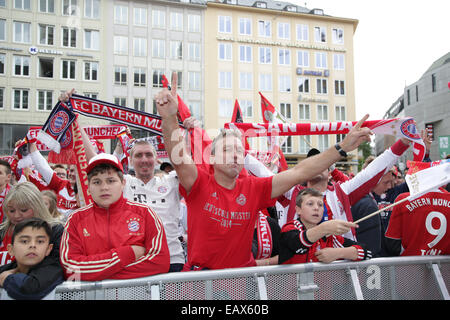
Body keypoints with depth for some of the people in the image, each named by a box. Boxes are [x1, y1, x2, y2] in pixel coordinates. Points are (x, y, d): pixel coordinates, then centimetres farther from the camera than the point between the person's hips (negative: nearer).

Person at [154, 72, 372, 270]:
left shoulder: (253, 188, 2)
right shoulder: (200, 183, -6)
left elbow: (299, 173, -2)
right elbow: (179, 158, -24)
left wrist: (342, 147, -7)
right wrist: (169, 117, -40)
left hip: (244, 271, 3)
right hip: (201, 274, -2)